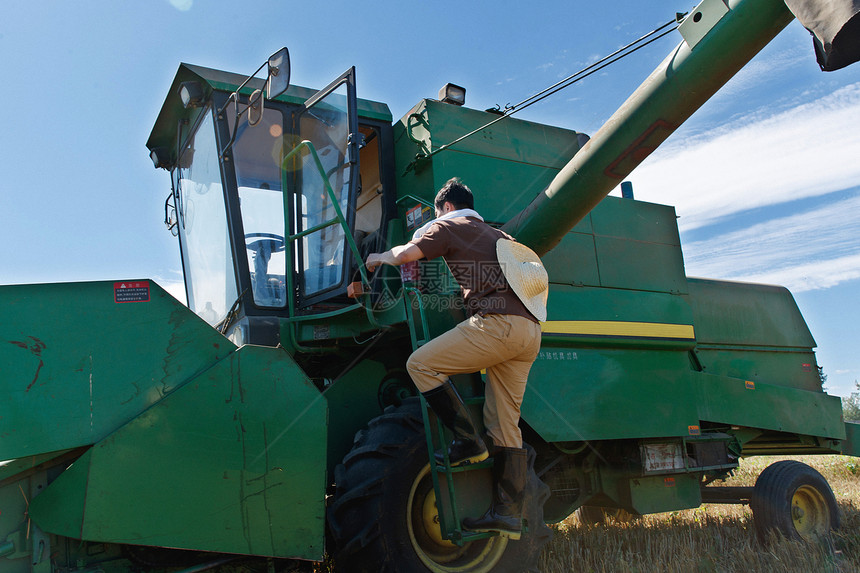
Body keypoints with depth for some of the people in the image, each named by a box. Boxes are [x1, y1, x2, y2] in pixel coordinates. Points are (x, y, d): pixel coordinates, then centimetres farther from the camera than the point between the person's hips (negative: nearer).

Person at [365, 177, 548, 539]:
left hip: (498, 322, -8)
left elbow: (407, 254, 3)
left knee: (421, 364, -4)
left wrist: (380, 258, 22)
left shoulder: (450, 225, 10)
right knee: (505, 425, 7)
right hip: (529, 332, 9)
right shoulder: (495, 235, 33)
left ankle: (467, 441, -4)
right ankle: (508, 513, 7)